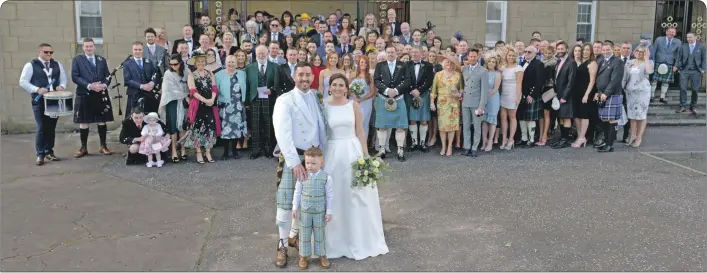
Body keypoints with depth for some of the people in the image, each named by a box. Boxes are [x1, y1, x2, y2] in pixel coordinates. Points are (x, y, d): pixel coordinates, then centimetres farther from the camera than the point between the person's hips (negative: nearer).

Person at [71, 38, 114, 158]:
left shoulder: (102, 60, 12)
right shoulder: (77, 60, 3)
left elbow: (107, 76, 8)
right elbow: (75, 77, -6)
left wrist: (104, 85, -13)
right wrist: (89, 86, -18)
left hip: (101, 95, 2)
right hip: (84, 95, -2)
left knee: (102, 121, 7)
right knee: (83, 122, 3)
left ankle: (103, 146, 16)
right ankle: (83, 148, 12)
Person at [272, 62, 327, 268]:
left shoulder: (317, 99, 8)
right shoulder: (285, 100, -9)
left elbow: (322, 128, 7)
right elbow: (282, 134, -17)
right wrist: (295, 162, -22)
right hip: (292, 157, -5)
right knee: (286, 202, 0)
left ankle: (294, 235, 33)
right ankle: (282, 245, 15)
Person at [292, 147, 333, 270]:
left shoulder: (326, 178, -11)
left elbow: (329, 196, -6)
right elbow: (297, 193, 0)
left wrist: (329, 212, -5)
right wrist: (295, 208, 0)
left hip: (320, 212, -1)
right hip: (305, 211, 1)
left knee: (320, 235, 12)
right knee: (305, 234, 11)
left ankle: (321, 255, 28)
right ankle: (304, 256, 24)